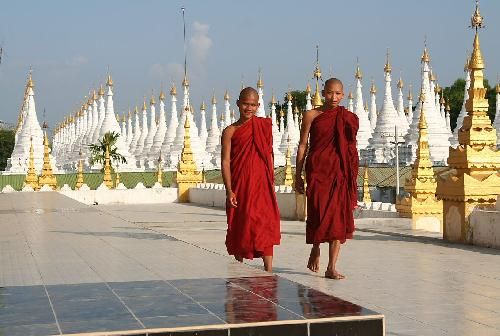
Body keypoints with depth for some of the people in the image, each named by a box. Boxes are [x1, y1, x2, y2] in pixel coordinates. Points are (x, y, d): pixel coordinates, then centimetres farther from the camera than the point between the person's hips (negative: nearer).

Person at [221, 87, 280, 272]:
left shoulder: (265, 126, 9)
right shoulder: (230, 131, 1)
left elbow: (269, 155, 13)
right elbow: (225, 161, -2)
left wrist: (272, 183, 8)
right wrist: (229, 190, -10)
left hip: (262, 184, 1)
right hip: (240, 185, -1)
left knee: (265, 226, -5)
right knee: (239, 227, 5)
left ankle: (269, 271, -3)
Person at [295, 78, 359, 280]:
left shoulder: (348, 118, 9)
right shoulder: (311, 115, 4)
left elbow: (351, 149, 12)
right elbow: (303, 145, 5)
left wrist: (353, 179, 9)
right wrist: (298, 175, 1)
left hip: (340, 172, 2)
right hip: (317, 170, -2)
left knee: (339, 217, -4)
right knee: (319, 213, -6)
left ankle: (332, 267, 0)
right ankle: (315, 249, 25)